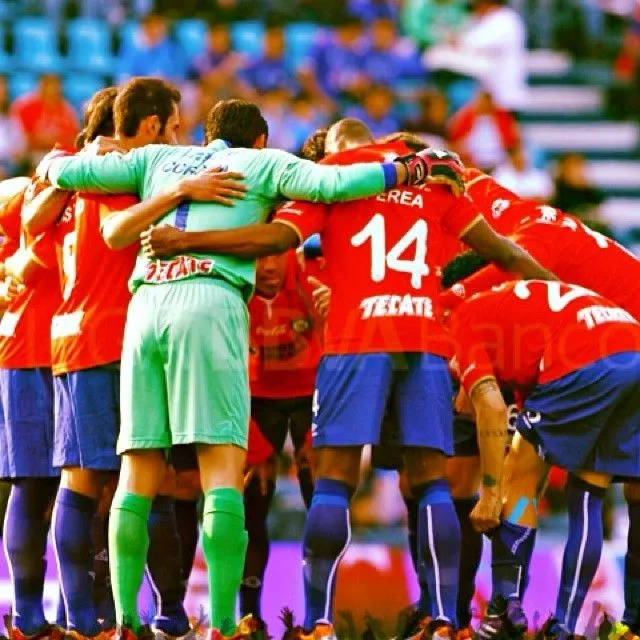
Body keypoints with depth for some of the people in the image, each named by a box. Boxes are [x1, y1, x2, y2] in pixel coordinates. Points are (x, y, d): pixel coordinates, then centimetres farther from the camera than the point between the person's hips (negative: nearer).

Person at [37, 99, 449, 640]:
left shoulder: (158, 159, 25)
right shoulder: (263, 163, 16)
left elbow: (67, 172, 22)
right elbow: (332, 184, -1)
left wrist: (53, 165, 44)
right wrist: (415, 169, 8)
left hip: (146, 306, 4)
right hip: (210, 302, -4)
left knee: (138, 472, 6)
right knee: (223, 466, -8)